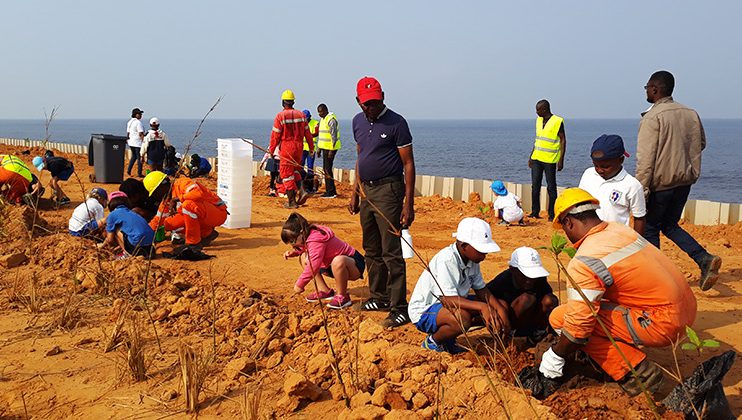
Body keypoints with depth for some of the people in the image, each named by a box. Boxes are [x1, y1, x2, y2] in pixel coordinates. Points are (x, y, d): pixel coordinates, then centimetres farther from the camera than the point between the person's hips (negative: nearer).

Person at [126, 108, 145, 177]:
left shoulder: (129, 122, 11)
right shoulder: (138, 122, -15)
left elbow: (128, 132, 16)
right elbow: (141, 133, -20)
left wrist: (127, 140, 25)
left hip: (131, 142, 9)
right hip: (138, 143, -9)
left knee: (133, 156, 23)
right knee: (139, 157, -1)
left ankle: (128, 170, 19)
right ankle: (139, 173, 2)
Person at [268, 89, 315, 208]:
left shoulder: (280, 116, -10)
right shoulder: (301, 114, 3)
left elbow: (275, 135, -8)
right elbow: (307, 132, 7)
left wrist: (271, 150, 2)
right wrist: (311, 147, 16)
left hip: (286, 147, -5)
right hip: (299, 146, 5)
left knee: (287, 173, 3)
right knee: (295, 169, 23)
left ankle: (292, 202, 3)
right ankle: (301, 191, 3)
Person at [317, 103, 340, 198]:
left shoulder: (331, 119, -15)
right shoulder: (322, 119, 17)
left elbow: (334, 136, -19)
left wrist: (331, 150, -22)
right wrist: (319, 148, 21)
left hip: (330, 148, -10)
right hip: (325, 147, 10)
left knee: (327, 170, -10)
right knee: (325, 170, 12)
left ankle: (331, 192, -7)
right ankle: (329, 191, 18)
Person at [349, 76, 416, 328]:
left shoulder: (396, 123, -10)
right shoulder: (358, 122, 11)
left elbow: (408, 164, -11)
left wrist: (409, 203, -16)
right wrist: (355, 192, 17)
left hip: (388, 190, -7)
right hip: (366, 191, 7)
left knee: (392, 253, -9)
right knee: (372, 251, 15)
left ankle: (399, 308, -5)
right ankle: (379, 297, 28)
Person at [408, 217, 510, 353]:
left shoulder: (471, 260, -1)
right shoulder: (446, 261, -28)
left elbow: (481, 290, 3)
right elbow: (448, 299, -35)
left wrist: (500, 310, -13)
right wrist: (481, 306, -43)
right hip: (424, 311, -10)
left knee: (499, 306, 0)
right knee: (462, 317, -39)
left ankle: (449, 339, 5)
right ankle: (433, 341, -7)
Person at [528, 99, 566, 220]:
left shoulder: (558, 121, -9)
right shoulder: (539, 120, 11)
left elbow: (563, 141, -9)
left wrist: (561, 160, -14)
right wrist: (531, 156, 17)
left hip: (550, 160, -6)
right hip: (536, 158, 6)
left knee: (551, 187, 1)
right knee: (535, 186, 6)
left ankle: (552, 214, 7)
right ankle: (535, 212, 13)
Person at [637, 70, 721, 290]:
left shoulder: (652, 117, -15)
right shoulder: (691, 114, 6)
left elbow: (645, 158, -20)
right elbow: (701, 144, 19)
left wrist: (641, 189, -18)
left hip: (660, 182, -7)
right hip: (685, 181, 7)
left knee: (649, 228, 9)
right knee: (669, 225, 20)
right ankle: (705, 259, 3)